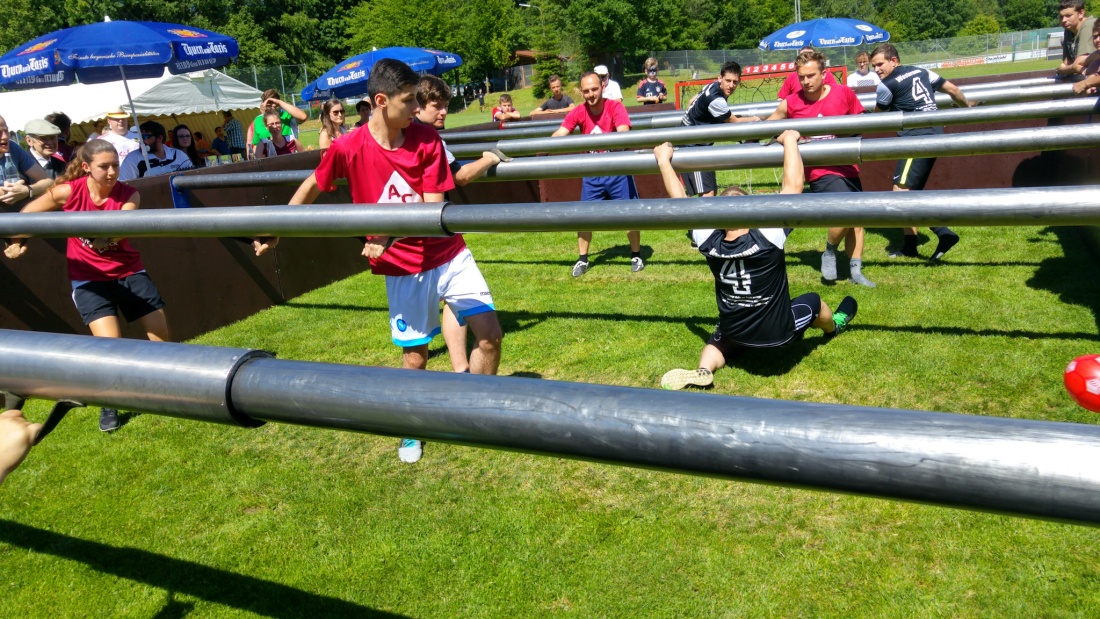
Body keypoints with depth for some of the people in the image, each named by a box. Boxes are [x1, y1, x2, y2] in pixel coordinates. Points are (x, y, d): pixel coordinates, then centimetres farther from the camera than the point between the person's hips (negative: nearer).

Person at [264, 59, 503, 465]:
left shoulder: (427, 140, -8)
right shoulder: (348, 149, -12)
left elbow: (433, 207, -12)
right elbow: (312, 186, 6)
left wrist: (392, 232, -27)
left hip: (450, 254, 2)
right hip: (404, 268, -2)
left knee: (490, 334, -3)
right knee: (414, 354, 5)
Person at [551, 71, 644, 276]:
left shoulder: (615, 107, -16)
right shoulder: (578, 112, -7)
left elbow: (623, 133, -32)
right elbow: (559, 135, -16)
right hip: (592, 174, 3)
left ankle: (636, 257, 16)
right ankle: (582, 260, 16)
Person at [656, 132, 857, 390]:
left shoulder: (709, 244, -20)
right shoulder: (768, 239, -29)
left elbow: (680, 201, -9)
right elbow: (794, 185, -27)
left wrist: (664, 160, 1)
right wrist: (789, 141, -14)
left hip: (733, 333, 1)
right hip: (779, 331, -1)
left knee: (717, 343, 34)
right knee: (813, 301, 28)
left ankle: (702, 371, 3)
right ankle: (834, 326, 60)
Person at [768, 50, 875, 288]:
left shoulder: (844, 93, -3)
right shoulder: (791, 103, -6)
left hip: (847, 167, 4)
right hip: (820, 171, -4)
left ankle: (856, 271, 25)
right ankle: (829, 251, 6)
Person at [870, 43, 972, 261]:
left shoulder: (886, 86, -5)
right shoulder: (921, 72, 17)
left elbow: (878, 115, 14)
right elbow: (953, 90, 25)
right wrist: (968, 106, 44)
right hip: (934, 134, 9)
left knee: (901, 190, -15)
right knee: (909, 191, 13)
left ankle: (944, 232, -24)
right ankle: (910, 244, 14)